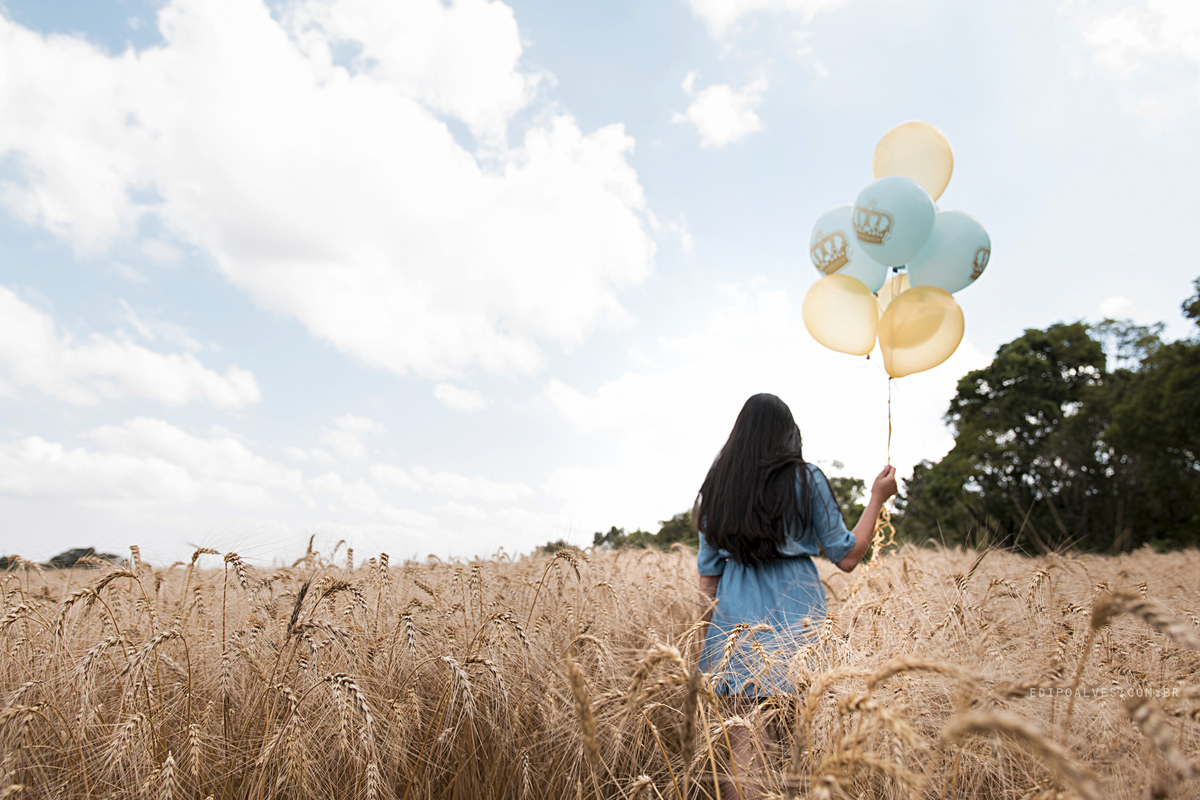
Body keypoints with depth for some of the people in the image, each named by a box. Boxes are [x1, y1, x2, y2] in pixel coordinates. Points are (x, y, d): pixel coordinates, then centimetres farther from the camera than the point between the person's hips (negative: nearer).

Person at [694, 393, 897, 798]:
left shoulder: (717, 484, 7)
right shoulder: (806, 479, -1)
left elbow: (708, 573, 9)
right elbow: (846, 557, 1)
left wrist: (708, 632, 17)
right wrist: (877, 498, 11)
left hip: (736, 615, 2)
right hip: (795, 611, -2)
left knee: (741, 753, 7)